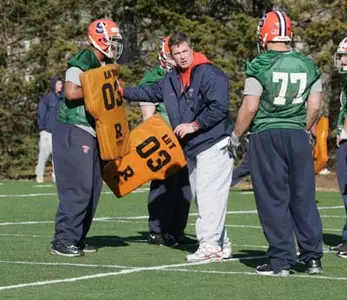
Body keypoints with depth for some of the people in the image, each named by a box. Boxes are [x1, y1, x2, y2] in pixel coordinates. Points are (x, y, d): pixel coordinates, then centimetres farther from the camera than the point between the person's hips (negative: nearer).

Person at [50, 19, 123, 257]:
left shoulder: (106, 66, 15)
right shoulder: (83, 62, -14)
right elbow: (72, 93, -26)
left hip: (93, 133, 10)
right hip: (74, 132, -10)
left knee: (93, 188, 9)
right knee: (78, 188, -12)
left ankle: (77, 238, 16)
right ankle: (63, 241, -8)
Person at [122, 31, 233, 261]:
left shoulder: (209, 74, -14)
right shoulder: (171, 80, 12)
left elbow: (219, 108, -21)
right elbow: (150, 93, 29)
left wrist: (194, 125, -18)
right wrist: (123, 92, 28)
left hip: (214, 145, -9)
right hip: (192, 148, 9)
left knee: (209, 196, -12)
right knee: (202, 198, 11)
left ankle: (210, 245, -12)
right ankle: (222, 245, 17)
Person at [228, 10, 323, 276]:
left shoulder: (260, 67, -10)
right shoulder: (308, 66, 4)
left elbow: (250, 108, -10)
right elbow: (315, 106, 6)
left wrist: (236, 137, 2)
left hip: (266, 136, -4)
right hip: (297, 135, 4)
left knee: (273, 199, 2)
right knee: (303, 197, 11)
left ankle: (281, 260, 2)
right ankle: (313, 257, 15)